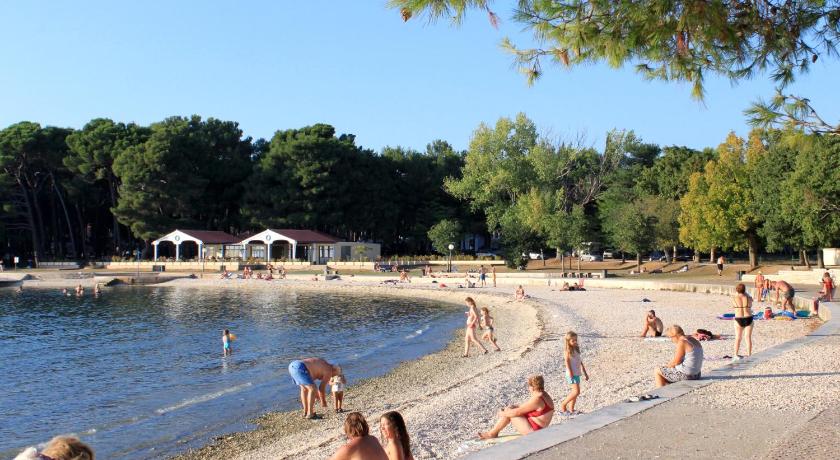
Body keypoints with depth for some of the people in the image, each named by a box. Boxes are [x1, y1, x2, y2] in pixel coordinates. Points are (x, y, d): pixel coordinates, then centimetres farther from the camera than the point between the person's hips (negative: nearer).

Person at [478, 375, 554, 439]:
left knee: (507, 413, -7)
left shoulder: (536, 399, -26)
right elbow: (525, 406, 17)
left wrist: (503, 414, -6)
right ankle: (493, 432, 14)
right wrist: (512, 407, 7)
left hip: (533, 430, -10)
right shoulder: (543, 395, 5)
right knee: (509, 409, 9)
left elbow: (517, 412, -20)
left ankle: (492, 433, 9)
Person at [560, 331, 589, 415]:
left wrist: (585, 373, 20)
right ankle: (563, 405, -1)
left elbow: (580, 362, 18)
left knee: (575, 392, 10)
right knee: (576, 392, -13)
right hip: (572, 374, -8)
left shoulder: (576, 349, 11)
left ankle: (571, 409, 19)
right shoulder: (567, 351, -13)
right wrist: (571, 375, -23)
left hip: (577, 374, 8)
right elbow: (567, 364, -18)